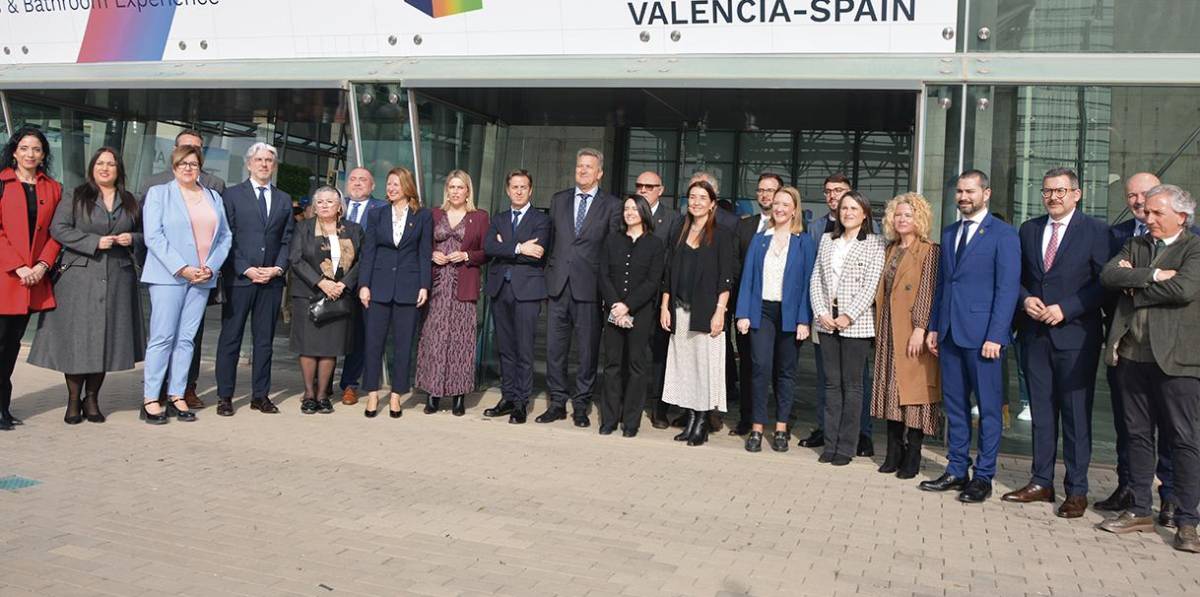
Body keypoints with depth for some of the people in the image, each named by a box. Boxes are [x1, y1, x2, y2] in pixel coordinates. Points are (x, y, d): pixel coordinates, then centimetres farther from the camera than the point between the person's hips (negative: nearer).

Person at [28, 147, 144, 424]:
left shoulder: (130, 202, 14)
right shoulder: (76, 197, 4)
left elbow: (144, 233, 20)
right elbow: (58, 229, -5)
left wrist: (132, 239, -3)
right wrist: (95, 241, -13)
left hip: (118, 278, 3)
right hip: (79, 277, -3)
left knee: (107, 338, 3)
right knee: (76, 337, -2)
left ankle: (92, 398, 15)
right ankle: (73, 399, 9)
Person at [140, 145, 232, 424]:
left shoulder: (214, 198, 16)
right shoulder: (159, 193, 4)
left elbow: (225, 236, 12)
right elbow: (153, 236, -6)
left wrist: (211, 267, -4)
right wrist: (181, 269, -14)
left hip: (202, 277, 4)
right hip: (168, 276, -4)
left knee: (187, 338, 5)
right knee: (162, 337, -6)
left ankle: (177, 395, 9)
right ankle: (150, 399, -1)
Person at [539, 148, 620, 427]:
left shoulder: (612, 205, 2)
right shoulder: (558, 200, 14)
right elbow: (549, 238, 16)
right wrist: (550, 271, 8)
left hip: (589, 286, -3)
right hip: (559, 285, 3)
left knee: (588, 350, 2)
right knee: (555, 347, 6)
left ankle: (581, 406, 13)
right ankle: (557, 402, 16)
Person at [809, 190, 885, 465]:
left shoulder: (874, 243, -1)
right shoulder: (827, 240, 13)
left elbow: (871, 285, -8)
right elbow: (816, 279, 10)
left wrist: (848, 316, -14)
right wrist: (820, 313, -3)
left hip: (856, 323, -4)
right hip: (827, 321, 4)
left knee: (852, 384, 1)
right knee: (832, 383, 9)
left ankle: (846, 447, 7)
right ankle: (831, 444, 15)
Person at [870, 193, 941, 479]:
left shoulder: (929, 251, -6)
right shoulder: (891, 250, 16)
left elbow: (927, 292, -13)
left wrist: (920, 328, -20)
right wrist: (879, 325, 11)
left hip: (912, 332, -7)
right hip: (888, 330, 7)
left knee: (913, 390, -4)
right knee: (890, 390, 9)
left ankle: (912, 457, 3)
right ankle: (893, 453, 16)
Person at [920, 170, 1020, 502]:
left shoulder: (1003, 235, -5)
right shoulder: (949, 233, 15)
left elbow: (1008, 288, -10)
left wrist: (995, 336, -16)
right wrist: (934, 327, 12)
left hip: (983, 335, -6)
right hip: (950, 332, 6)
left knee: (988, 407, 2)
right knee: (954, 404, 11)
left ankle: (983, 477, 10)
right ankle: (957, 471, 20)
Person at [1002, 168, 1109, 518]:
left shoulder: (1095, 231, -2)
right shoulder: (1028, 230, 12)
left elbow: (1103, 283, -6)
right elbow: (1016, 277, 16)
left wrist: (1066, 309, -15)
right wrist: (1025, 299, -4)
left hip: (1075, 334, -4)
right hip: (1034, 333, 4)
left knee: (1076, 414, 0)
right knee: (1041, 411, 10)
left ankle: (1076, 491, 9)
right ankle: (1041, 482, 19)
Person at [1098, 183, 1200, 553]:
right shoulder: (1135, 245, 14)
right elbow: (1108, 276, -2)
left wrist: (1134, 286, -7)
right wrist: (1153, 275, -14)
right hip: (1133, 355, 5)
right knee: (1138, 435, 11)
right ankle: (1140, 511, 21)